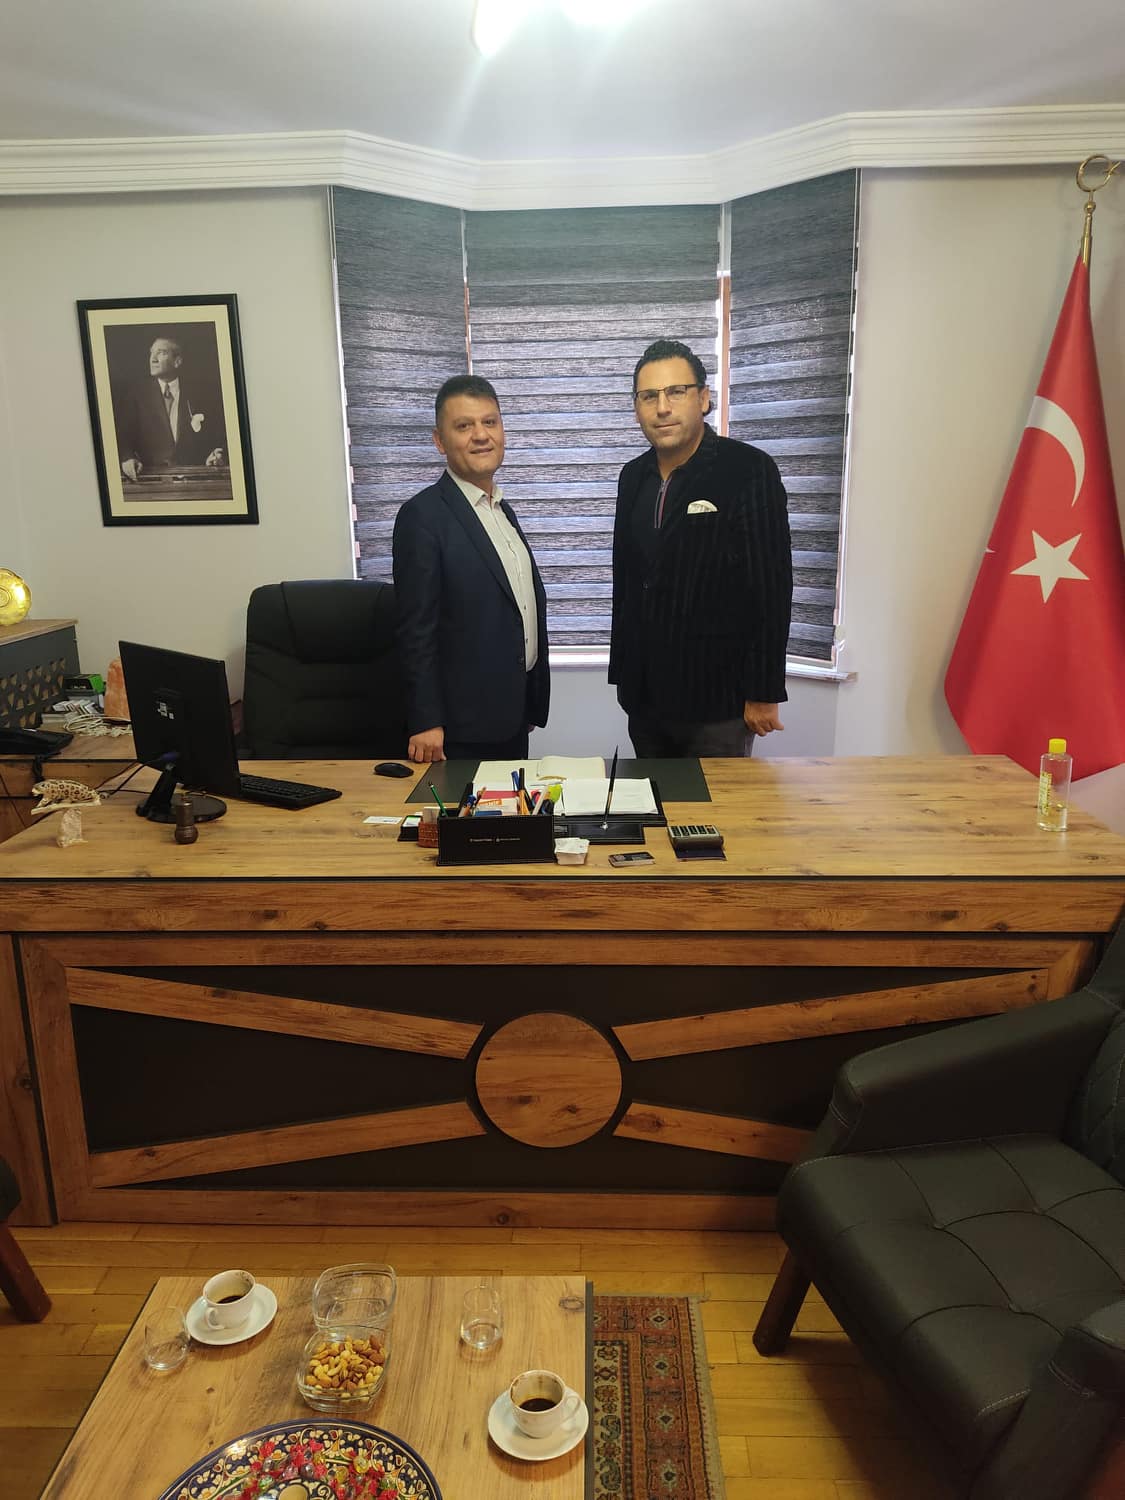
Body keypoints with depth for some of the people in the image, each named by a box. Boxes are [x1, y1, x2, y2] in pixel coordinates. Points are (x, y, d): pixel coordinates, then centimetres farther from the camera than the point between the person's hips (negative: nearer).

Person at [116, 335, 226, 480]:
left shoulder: (198, 394, 8)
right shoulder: (137, 393, 7)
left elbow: (218, 436, 8)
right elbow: (122, 435, 1)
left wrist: (215, 457, -13)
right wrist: (127, 458, -20)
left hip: (191, 473, 1)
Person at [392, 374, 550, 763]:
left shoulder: (502, 509, 12)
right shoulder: (423, 516, -14)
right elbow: (416, 629, -16)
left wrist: (531, 703, 17)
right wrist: (425, 723, -17)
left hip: (514, 713, 8)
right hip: (465, 722, -7)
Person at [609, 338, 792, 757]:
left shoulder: (749, 471, -10)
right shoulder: (633, 478, 9)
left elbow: (772, 590, -12)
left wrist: (763, 694, -14)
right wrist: (622, 673, 14)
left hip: (717, 700, -6)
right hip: (644, 695, 6)